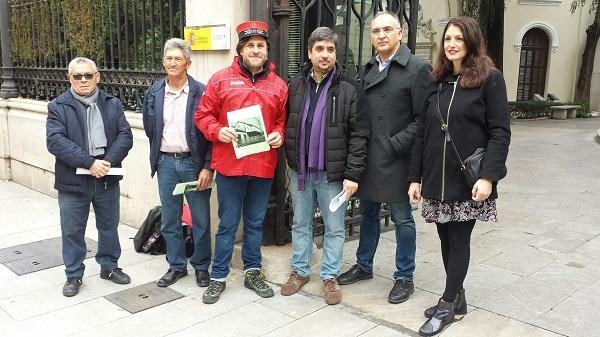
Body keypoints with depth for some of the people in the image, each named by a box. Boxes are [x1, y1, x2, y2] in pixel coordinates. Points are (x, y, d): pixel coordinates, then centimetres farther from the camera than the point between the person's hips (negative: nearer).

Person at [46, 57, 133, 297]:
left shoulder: (113, 104, 5)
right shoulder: (58, 107, -3)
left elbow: (125, 135, -3)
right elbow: (55, 141, -14)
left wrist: (108, 162, -18)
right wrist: (89, 162, -23)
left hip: (107, 179, 3)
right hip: (72, 180, -2)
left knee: (109, 226, 16)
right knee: (72, 231, 9)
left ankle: (109, 266, 35)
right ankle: (74, 275, 26)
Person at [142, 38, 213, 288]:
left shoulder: (201, 93, -7)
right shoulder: (153, 94, 5)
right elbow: (150, 130, 16)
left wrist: (207, 167, -12)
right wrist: (159, 154, 12)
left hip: (194, 163, -3)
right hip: (166, 164, 4)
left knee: (201, 220, 5)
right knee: (169, 220, 12)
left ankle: (201, 266, 22)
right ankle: (176, 266, 27)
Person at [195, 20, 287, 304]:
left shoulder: (277, 85, 7)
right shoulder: (221, 79, 0)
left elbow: (283, 120, 14)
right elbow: (203, 115, 2)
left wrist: (279, 134, -6)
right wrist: (217, 131, -16)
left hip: (263, 166, 3)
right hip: (229, 165, -2)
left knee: (255, 222, 15)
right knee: (228, 224, 6)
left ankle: (252, 272, 31)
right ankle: (218, 277, 21)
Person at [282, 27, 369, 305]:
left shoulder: (350, 89, -8)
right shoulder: (295, 86, 3)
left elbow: (359, 135, -10)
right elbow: (286, 126, 8)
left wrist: (352, 174, -14)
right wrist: (291, 162, 2)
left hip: (333, 173, -3)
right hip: (300, 170, 3)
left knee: (334, 227, 9)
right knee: (301, 223, 16)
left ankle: (330, 276, 25)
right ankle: (300, 271, 32)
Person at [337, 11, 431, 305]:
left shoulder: (417, 69, -7)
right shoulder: (367, 70, 10)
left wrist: (396, 144, -16)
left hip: (397, 159, -5)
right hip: (368, 157, 6)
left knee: (402, 218, 6)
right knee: (368, 213, 18)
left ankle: (404, 277, 21)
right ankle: (364, 266, 35)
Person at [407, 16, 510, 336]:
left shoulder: (490, 79, -4)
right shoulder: (437, 82, 10)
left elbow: (500, 132, -10)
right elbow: (422, 132, 9)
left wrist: (488, 175, -20)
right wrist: (415, 176, 7)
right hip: (437, 178, 5)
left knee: (459, 240, 4)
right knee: (446, 239, 12)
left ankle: (447, 305, 16)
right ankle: (456, 298, 28)